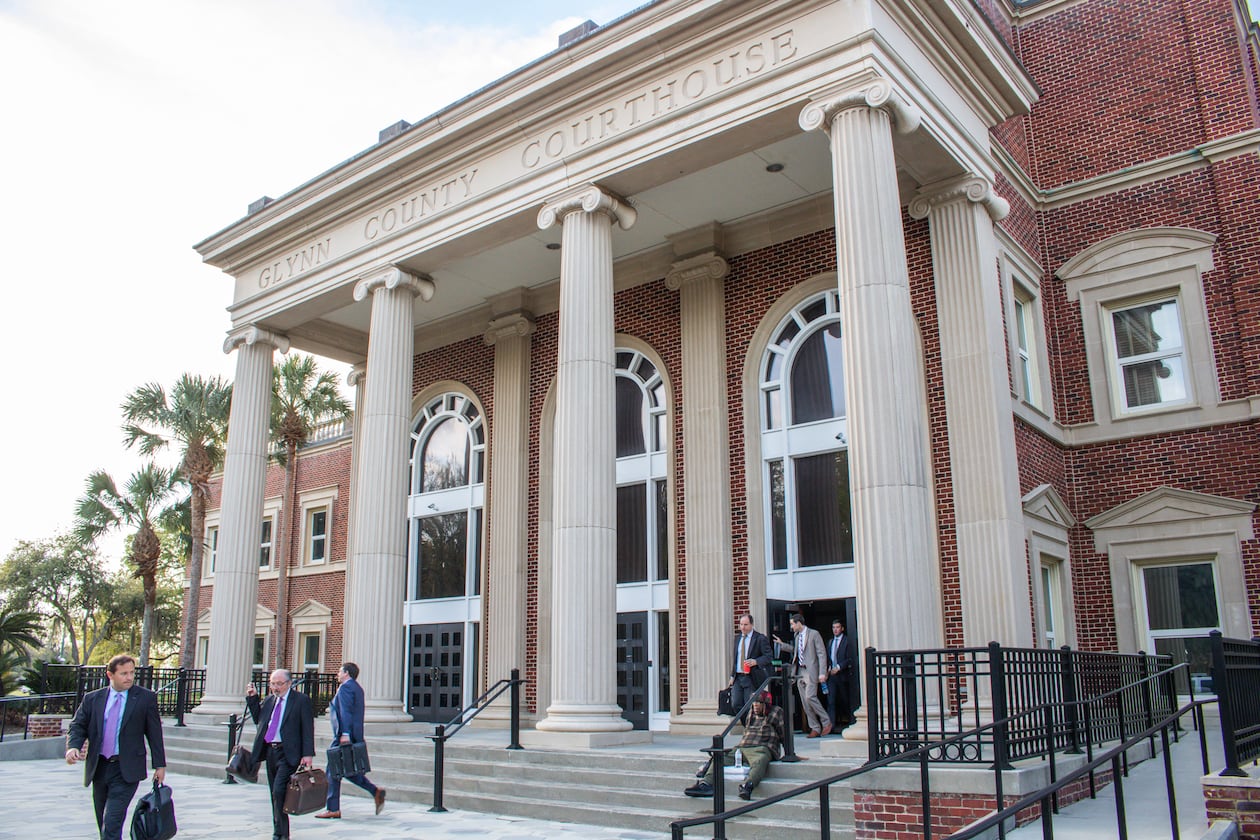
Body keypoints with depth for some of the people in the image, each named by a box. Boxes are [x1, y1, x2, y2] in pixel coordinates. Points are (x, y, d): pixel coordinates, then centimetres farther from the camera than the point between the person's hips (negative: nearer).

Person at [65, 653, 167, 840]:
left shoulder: (146, 698, -1)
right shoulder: (92, 699, 7)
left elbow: (155, 733, 1)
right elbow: (78, 726, 7)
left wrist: (160, 765, 1)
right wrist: (73, 747, -14)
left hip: (126, 771, -4)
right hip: (99, 768, 4)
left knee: (111, 823, -15)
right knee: (103, 824, 14)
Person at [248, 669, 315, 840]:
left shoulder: (301, 700, -5)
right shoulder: (269, 699, 13)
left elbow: (308, 728, -8)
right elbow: (258, 719, 20)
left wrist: (308, 754, -14)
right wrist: (252, 698, 10)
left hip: (288, 753, -7)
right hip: (269, 751, 7)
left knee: (279, 791, -15)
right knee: (275, 794, 12)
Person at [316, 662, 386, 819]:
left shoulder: (345, 687, -11)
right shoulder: (357, 688, 19)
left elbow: (346, 712, -22)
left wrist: (345, 734, -28)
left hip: (344, 736, -10)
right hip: (354, 737, 10)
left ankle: (333, 809, 3)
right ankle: (375, 792, 6)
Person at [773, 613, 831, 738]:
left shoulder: (814, 634, -7)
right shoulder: (797, 636, 15)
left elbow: (822, 653, -10)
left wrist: (822, 673, -17)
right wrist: (781, 644, 24)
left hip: (811, 671, -8)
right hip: (800, 672, 8)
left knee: (810, 697, -17)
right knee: (805, 702, 5)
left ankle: (826, 722, 0)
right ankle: (815, 728, 12)